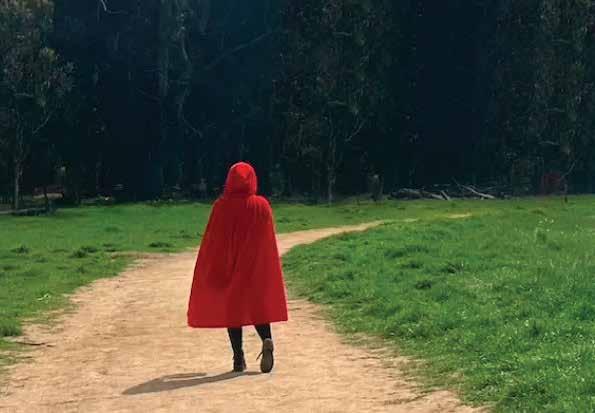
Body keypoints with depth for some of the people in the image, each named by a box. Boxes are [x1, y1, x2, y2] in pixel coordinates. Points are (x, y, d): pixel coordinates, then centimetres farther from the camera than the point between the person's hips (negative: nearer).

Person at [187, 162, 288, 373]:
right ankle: (267, 340, -15)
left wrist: (207, 269, 5)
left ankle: (238, 359, 4)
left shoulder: (221, 206, -8)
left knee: (231, 305, 8)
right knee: (258, 303, 12)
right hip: (256, 267, 1)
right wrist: (270, 271, 8)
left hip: (227, 265, -1)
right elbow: (269, 241, -1)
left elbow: (211, 240, -4)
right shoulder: (262, 206, -4)